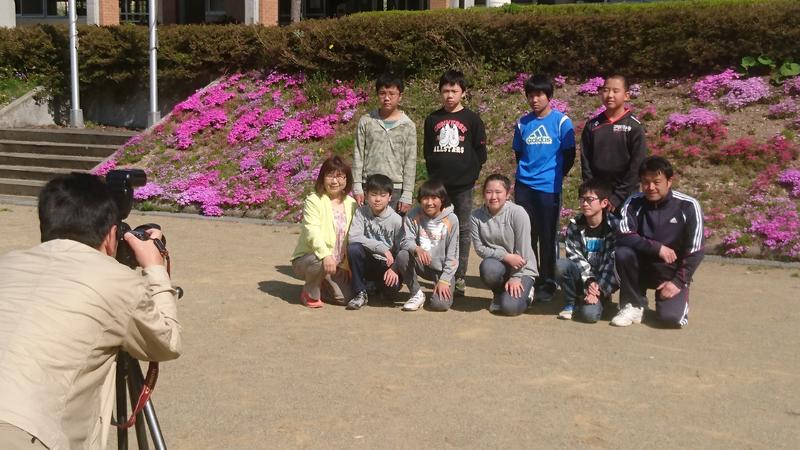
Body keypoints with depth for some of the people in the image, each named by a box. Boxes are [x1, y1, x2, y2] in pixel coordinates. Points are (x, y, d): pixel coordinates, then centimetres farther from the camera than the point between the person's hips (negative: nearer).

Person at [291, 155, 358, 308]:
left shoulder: (351, 204, 6)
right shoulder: (313, 201, -11)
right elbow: (313, 232, -24)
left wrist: (347, 265, 0)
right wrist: (325, 255, -40)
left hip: (337, 264, 5)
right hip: (307, 257, -4)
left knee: (345, 297, -15)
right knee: (319, 262, -38)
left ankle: (320, 285, 18)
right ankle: (310, 293, -6)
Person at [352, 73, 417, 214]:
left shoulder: (408, 126, 0)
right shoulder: (366, 121, 3)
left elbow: (410, 162, 0)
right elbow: (358, 155, 4)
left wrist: (407, 196, -4)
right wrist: (357, 187, -1)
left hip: (395, 189, -1)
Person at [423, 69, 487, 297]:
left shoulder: (472, 119, 2)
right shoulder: (432, 119, 9)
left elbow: (480, 151, 3)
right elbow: (427, 150, 15)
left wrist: (471, 173, -2)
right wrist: (434, 173, 7)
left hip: (463, 185, -2)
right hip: (438, 184, 2)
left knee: (463, 230, 1)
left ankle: (460, 277, 5)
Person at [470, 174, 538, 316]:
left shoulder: (518, 213, -16)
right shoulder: (476, 216, -7)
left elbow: (522, 248, -14)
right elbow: (479, 248, -9)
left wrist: (516, 277, -14)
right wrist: (506, 256, -21)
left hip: (522, 269, -2)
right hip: (497, 264, 3)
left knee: (510, 307, -23)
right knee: (488, 267, -35)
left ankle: (525, 290, 15)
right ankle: (499, 294, 1)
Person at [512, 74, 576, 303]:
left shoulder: (561, 121, -2)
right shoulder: (522, 123, 8)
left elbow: (569, 155, 2)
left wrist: (557, 174, 2)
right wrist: (527, 171, 9)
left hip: (549, 187, -3)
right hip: (524, 186, 3)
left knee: (548, 236, 2)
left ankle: (547, 283, 10)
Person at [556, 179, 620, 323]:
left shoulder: (615, 226, -11)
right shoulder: (574, 225, -2)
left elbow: (614, 262, -14)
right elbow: (575, 256, -9)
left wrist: (598, 289, -21)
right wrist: (589, 280, -24)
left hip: (604, 281, -3)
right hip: (582, 277, 3)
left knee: (589, 314, -26)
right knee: (561, 265, -29)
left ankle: (601, 299, 12)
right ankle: (570, 303, -4)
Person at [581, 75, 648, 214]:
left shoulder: (634, 127, -4)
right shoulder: (592, 125, 5)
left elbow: (637, 165, -8)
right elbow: (585, 160, 4)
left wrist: (618, 196, -12)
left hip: (625, 198, -3)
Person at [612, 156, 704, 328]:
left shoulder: (688, 206, -14)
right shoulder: (633, 203, -9)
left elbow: (695, 252, -12)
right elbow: (623, 237, -21)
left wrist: (678, 282, -17)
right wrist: (657, 248, -27)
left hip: (672, 272, -2)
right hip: (643, 267, 2)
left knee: (671, 316, -25)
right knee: (622, 252, -29)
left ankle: (678, 296, 13)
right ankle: (634, 305, -8)